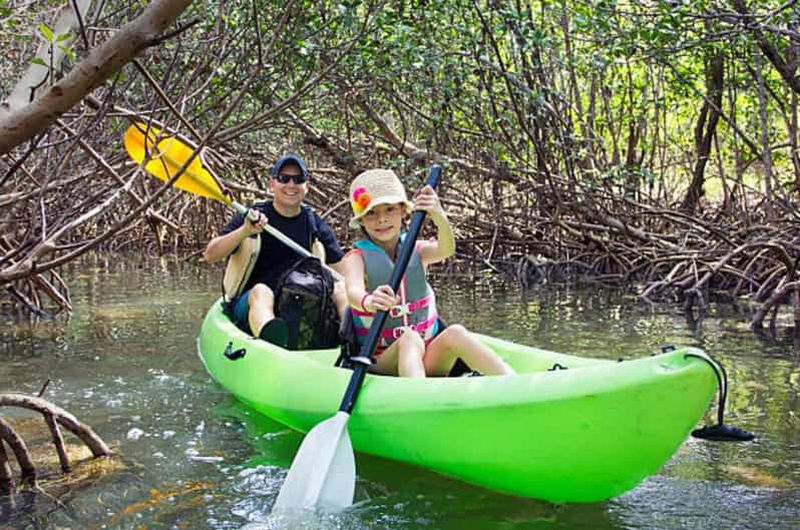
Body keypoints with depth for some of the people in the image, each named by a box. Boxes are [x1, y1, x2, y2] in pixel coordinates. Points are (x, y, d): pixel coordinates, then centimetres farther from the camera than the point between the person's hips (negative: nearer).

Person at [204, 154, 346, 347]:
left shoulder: (316, 226, 14)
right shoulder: (252, 217, 3)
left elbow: (343, 270, 15)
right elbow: (210, 255, -7)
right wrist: (245, 231, -23)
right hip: (250, 303, -4)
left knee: (340, 288, -19)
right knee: (261, 290, -35)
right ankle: (271, 339, -69)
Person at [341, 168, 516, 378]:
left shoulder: (417, 251, 7)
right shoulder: (357, 258, -1)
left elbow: (446, 250, -17)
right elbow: (354, 291, -24)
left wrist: (440, 218, -39)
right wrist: (368, 302, -49)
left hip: (427, 360, 3)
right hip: (379, 364, -3)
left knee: (455, 334, -27)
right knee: (410, 339, -33)